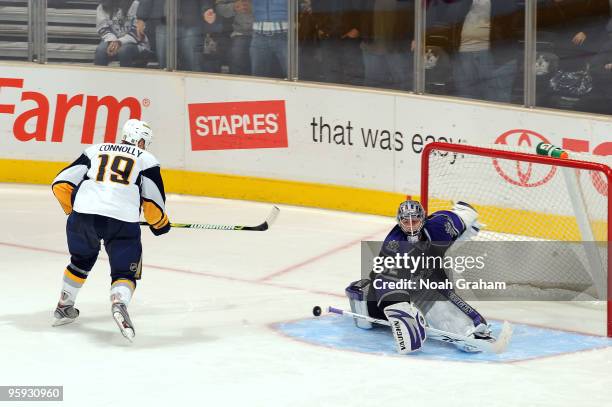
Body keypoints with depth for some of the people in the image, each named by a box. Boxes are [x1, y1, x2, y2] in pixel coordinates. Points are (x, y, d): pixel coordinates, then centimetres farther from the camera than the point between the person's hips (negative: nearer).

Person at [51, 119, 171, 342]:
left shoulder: (95, 151, 23)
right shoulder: (147, 159, 17)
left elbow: (61, 184, 18)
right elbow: (153, 203, 10)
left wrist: (73, 210, 34)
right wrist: (160, 224, 30)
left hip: (83, 214, 3)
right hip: (123, 221, -3)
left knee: (82, 260, 29)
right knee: (125, 272, 7)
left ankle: (64, 307, 38)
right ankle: (119, 302, -24)